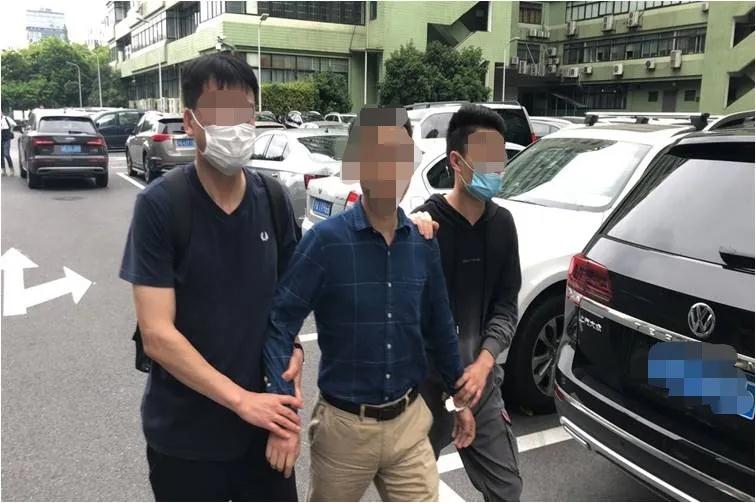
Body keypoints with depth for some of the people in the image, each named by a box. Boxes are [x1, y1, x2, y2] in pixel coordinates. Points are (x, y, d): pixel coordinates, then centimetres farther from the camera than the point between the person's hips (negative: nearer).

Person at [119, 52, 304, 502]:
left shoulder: (274, 201, -3)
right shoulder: (160, 204, -14)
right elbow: (157, 334, -17)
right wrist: (241, 400, -19)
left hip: (263, 423, 4)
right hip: (184, 432, -3)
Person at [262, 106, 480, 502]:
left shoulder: (423, 243, -2)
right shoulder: (326, 240, -16)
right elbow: (279, 324, -17)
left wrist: (459, 391, 16)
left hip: (408, 423, 3)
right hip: (345, 426, -3)